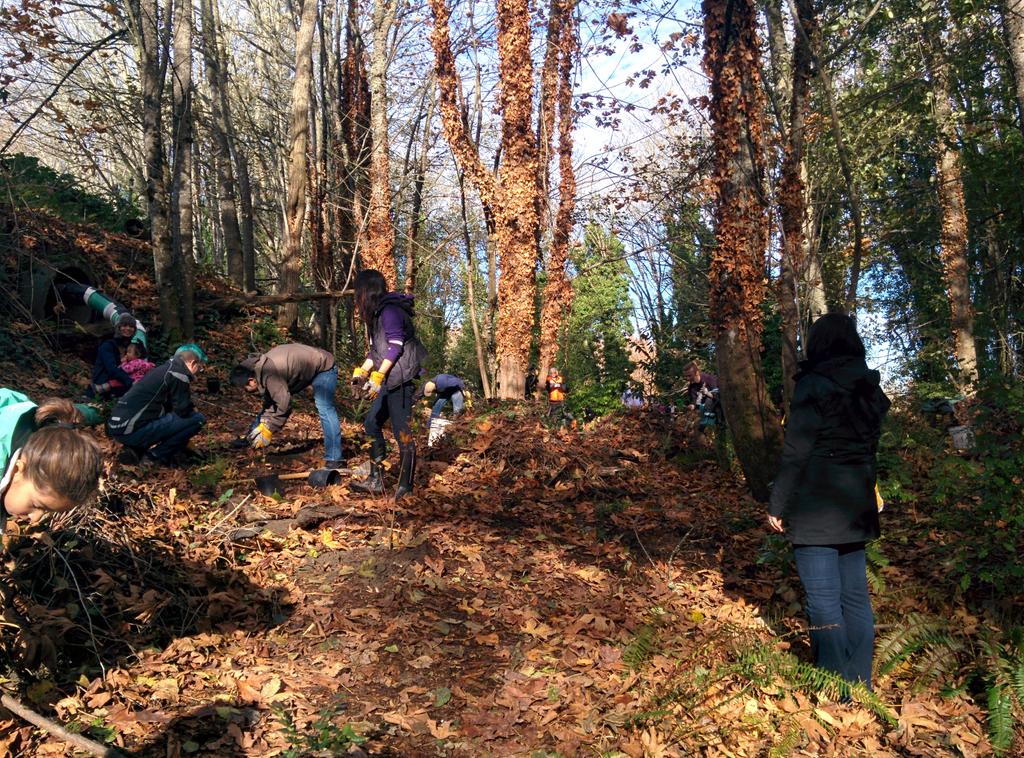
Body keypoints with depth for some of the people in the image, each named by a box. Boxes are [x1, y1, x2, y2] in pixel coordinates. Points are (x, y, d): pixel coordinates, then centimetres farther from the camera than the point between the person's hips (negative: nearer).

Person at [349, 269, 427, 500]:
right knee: (372, 424, 12)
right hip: (390, 380, 11)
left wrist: (378, 376, -20)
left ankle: (405, 487, -3)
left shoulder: (389, 310, -12)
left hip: (401, 377, -11)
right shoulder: (376, 312, 18)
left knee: (402, 431, -8)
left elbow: (395, 346, -19)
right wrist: (362, 370, 12)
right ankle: (376, 480, 17)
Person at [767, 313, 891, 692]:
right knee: (855, 594, 14)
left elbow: (795, 452, -14)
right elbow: (872, 447, 16)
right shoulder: (869, 388, 9)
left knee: (824, 600, -2)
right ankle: (860, 683, 22)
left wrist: (777, 505, -7)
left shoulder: (813, 386, -13)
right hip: (856, 506, 7)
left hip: (815, 507, -7)